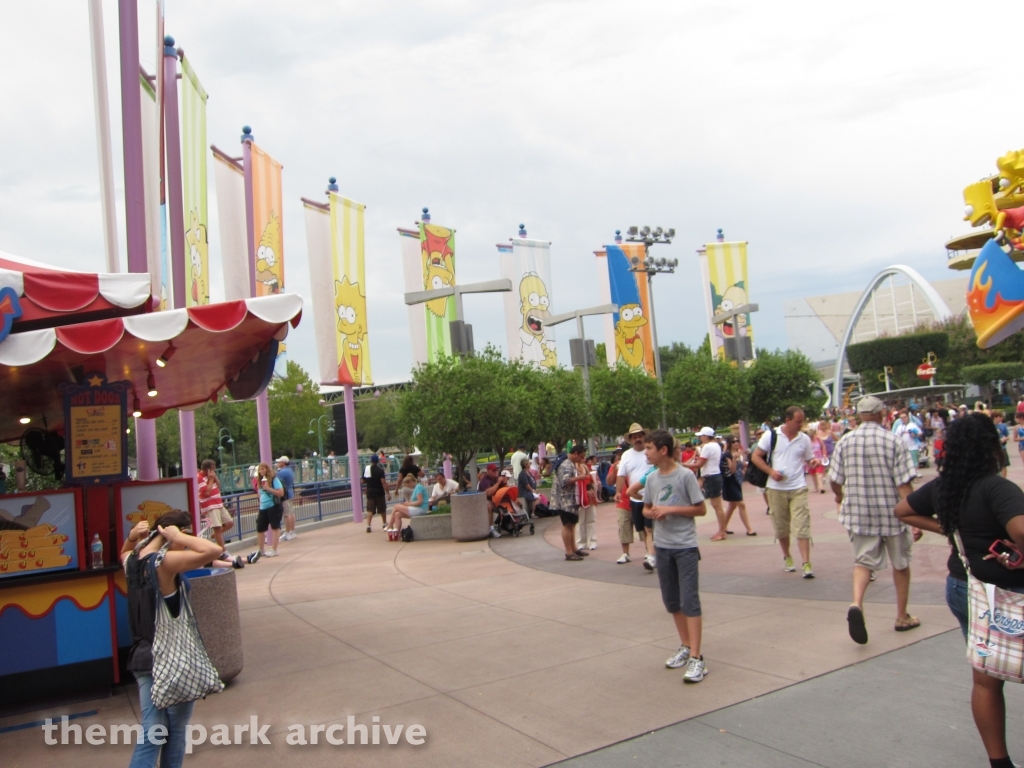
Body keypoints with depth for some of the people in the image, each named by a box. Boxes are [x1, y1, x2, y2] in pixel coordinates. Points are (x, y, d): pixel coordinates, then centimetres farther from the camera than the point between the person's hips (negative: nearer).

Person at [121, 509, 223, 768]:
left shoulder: (132, 562, 3)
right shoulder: (165, 562, -20)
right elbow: (213, 550, -34)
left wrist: (132, 537, 9)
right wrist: (177, 536, -20)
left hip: (144, 658, 7)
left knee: (152, 733, 8)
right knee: (176, 732, 11)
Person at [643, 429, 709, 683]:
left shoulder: (685, 475, -12)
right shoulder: (652, 478, 5)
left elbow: (701, 509, -9)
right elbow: (646, 508, 15)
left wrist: (671, 510, -19)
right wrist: (651, 513, -8)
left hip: (685, 547, -6)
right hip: (662, 546, 6)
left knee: (689, 601, -8)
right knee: (671, 601, 14)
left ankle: (696, 657, -5)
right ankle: (685, 646, 29)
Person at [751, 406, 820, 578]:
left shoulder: (804, 439, 3)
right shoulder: (770, 436, -3)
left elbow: (809, 460, 13)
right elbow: (755, 456, 1)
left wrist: (813, 462, -12)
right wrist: (770, 471, -13)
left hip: (798, 488, 0)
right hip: (776, 488, 0)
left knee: (802, 527, -9)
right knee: (781, 527, 11)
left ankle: (807, 564, -8)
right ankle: (787, 557, 32)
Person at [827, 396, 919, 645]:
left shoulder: (845, 442, -2)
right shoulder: (893, 441, -10)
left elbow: (834, 480, 3)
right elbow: (904, 484, -15)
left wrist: (840, 496, 25)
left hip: (858, 514, 2)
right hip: (892, 512, -1)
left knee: (863, 561, 7)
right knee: (901, 564, 17)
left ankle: (856, 604, -20)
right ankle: (902, 617, 29)